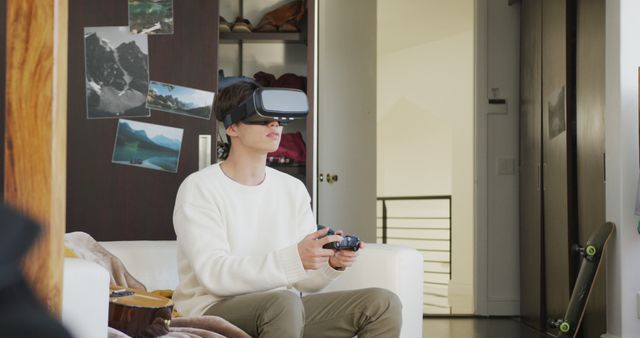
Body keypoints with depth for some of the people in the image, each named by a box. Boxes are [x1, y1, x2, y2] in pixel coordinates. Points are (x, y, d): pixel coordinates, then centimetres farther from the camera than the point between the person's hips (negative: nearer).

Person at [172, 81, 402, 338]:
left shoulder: (294, 189, 10)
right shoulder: (199, 189, -7)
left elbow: (306, 281, 8)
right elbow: (214, 275, -21)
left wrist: (332, 263, -15)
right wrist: (294, 259, -31)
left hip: (283, 308, 6)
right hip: (214, 309, -6)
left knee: (384, 304, -11)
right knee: (284, 302, -38)